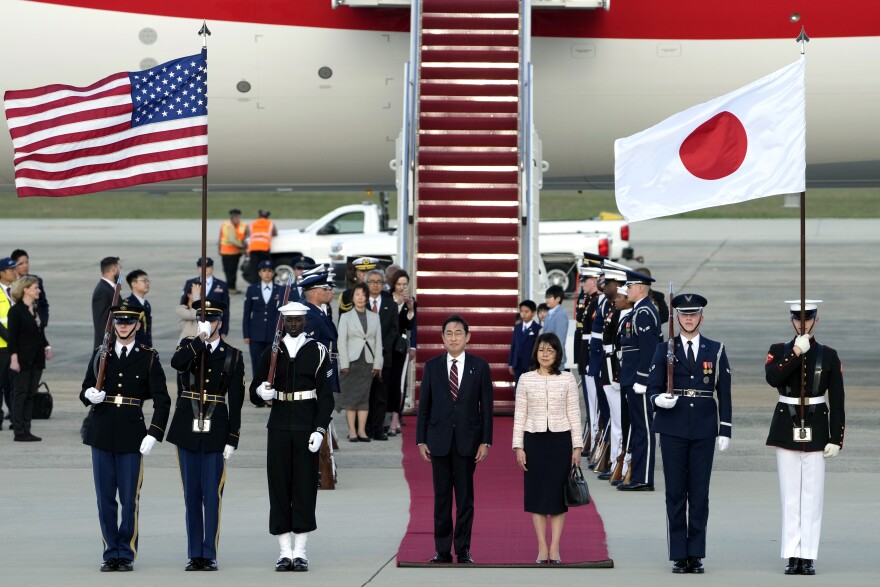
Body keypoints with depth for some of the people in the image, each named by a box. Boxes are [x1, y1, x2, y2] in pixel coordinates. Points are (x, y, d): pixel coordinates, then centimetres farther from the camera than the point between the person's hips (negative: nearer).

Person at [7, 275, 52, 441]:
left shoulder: (35, 310, 13)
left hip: (36, 359, 7)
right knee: (20, 395, -3)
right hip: (23, 359, -7)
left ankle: (26, 431, 11)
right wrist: (14, 358, -17)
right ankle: (19, 432, -1)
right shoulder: (16, 310, -9)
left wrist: (46, 347, 3)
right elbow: (12, 337, -12)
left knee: (30, 395, 8)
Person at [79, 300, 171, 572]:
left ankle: (126, 554, 9)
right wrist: (90, 395, -10)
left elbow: (162, 401, -1)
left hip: (132, 436, -2)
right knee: (105, 498, 5)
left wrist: (153, 434, -10)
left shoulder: (148, 358, 2)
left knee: (129, 499, 0)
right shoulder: (100, 355, 9)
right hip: (102, 434, 2)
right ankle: (111, 553, 13)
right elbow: (85, 392, 14)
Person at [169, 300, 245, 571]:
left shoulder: (232, 355, 3)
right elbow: (176, 363, -18)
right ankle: (195, 555, 11)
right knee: (191, 494, 5)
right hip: (187, 429, 2)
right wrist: (200, 340, -24)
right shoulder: (188, 346, 7)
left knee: (212, 495, -2)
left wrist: (232, 439, -5)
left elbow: (236, 400, 0)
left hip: (216, 431, -2)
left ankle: (210, 555, 3)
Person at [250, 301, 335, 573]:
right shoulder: (270, 353, 7)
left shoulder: (318, 352, 2)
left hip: (306, 427, -2)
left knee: (305, 486, -1)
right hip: (279, 426, 2)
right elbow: (255, 394, 9)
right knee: (279, 486, 1)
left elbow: (325, 395, -1)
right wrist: (261, 392, -15)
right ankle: (285, 552, 5)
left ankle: (300, 551, 4)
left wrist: (319, 430, -10)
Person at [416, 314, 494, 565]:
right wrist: (421, 440, 0)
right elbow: (424, 405, 5)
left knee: (465, 497, 2)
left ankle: (463, 550, 8)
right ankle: (442, 550, 8)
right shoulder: (432, 366, 5)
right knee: (441, 497, 4)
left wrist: (485, 441, -4)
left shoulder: (479, 367, 2)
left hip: (467, 441, -1)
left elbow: (486, 406, 2)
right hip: (439, 440, 1)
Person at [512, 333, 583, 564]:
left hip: (560, 440, -1)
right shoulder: (526, 380, 3)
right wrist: (518, 446, -2)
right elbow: (520, 415, 4)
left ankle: (555, 549, 5)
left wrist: (577, 446, -2)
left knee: (558, 493, 1)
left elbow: (574, 414, 2)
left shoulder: (567, 379, 1)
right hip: (534, 440, 1)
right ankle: (542, 548, 6)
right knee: (537, 493, 2)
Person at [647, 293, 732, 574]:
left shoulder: (716, 351, 8)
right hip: (673, 430, 0)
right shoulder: (664, 350, 7)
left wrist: (725, 431, 1)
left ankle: (696, 554, 5)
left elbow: (724, 392, 7)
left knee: (700, 494, 1)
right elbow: (653, 387, 5)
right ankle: (678, 555, 5)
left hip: (704, 432, 0)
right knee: (675, 493, 1)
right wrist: (659, 399, -19)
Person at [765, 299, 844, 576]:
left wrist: (836, 439, -4)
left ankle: (808, 557, 2)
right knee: (790, 496, 2)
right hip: (786, 429, 0)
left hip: (816, 430, 0)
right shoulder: (778, 351, 4)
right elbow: (773, 378, -17)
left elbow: (837, 402, 2)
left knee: (813, 496, -1)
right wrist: (796, 353, -21)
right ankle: (793, 556, 5)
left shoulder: (829, 355, 3)